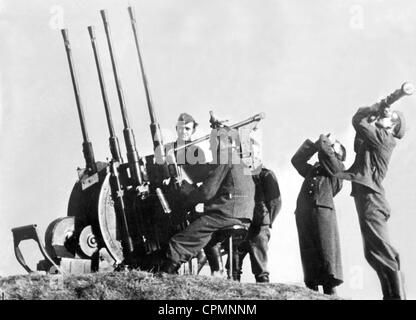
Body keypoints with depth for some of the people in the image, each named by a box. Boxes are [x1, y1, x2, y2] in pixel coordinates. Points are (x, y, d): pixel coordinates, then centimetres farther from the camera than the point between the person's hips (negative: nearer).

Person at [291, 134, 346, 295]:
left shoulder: (338, 168, 18)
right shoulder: (312, 170, 31)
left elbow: (325, 154, 5)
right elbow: (297, 160, 28)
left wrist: (324, 141, 25)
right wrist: (315, 144, 27)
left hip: (323, 208, -4)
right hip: (303, 211, 4)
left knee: (327, 253, -11)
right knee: (309, 254, -5)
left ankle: (330, 291, -13)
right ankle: (311, 291, -10)